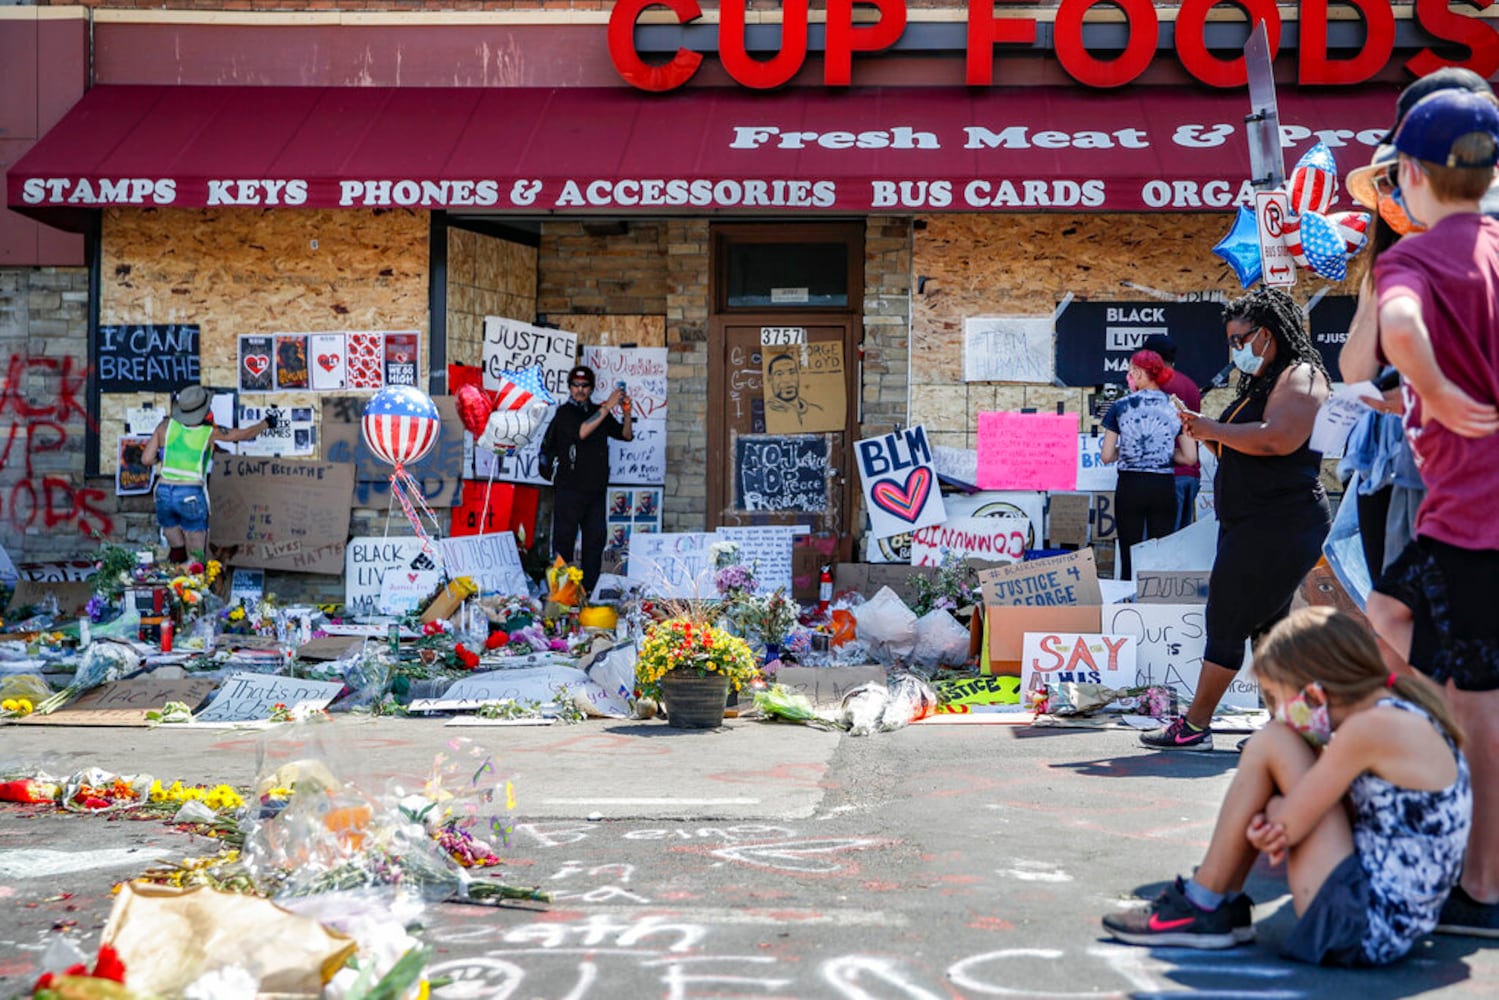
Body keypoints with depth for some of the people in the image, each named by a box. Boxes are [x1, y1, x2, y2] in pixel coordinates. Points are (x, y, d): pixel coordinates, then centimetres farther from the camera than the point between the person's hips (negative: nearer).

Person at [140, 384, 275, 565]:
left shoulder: (166, 426, 4)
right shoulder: (211, 433, 0)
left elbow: (147, 459, 3)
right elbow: (246, 434, 15)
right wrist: (268, 422, 32)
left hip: (164, 492, 3)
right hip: (192, 496, -3)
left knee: (176, 549, 15)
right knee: (196, 559, 5)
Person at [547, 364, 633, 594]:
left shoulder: (598, 412, 15)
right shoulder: (565, 413, -2)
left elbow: (626, 435, 17)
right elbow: (580, 432, -21)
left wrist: (626, 413, -2)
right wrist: (607, 407, -21)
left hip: (596, 489, 6)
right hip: (570, 488, -6)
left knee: (595, 540, 4)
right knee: (564, 540, -4)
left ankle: (588, 591, 8)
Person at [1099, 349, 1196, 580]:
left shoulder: (1121, 407, -3)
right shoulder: (1175, 409, 2)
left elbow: (1107, 455, -2)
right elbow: (1190, 456, 1)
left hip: (1130, 485, -2)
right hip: (1164, 487, 2)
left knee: (1129, 557, 4)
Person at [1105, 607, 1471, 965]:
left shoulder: (1369, 728, -19)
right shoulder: (1401, 713, 9)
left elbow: (1286, 827, -16)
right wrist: (1272, 827, -9)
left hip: (1359, 929, -10)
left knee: (1271, 743, -8)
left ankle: (1201, 906, 1)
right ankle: (1226, 906, 16)